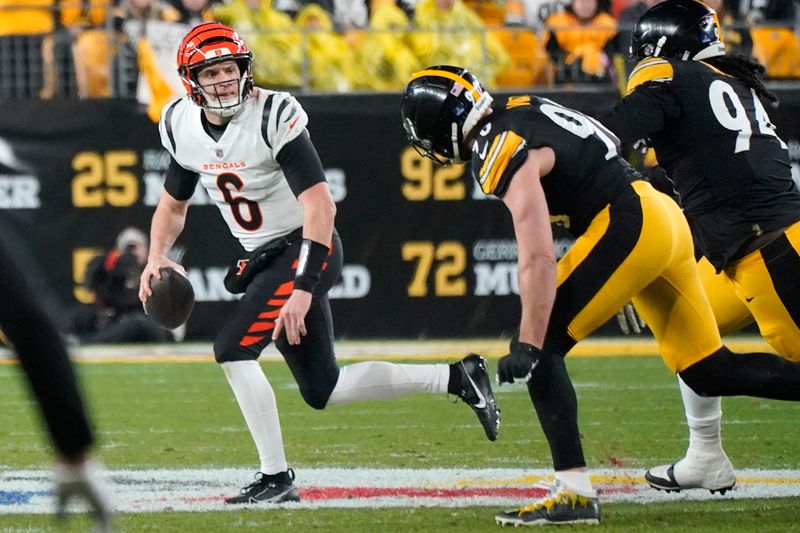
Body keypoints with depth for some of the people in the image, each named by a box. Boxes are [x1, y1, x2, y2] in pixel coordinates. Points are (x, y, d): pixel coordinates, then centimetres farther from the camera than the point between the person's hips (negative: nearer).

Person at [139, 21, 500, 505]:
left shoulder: (273, 116, -21)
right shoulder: (183, 127, 0)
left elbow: (320, 207, -26)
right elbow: (174, 203, 16)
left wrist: (303, 287, -33)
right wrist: (157, 256, -3)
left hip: (304, 249, -8)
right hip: (263, 259, 8)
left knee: (233, 349, -21)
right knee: (322, 391, 9)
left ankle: (276, 478, -12)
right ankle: (456, 378, 20)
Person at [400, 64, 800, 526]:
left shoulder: (505, 153, -16)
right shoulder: (516, 107, 10)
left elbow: (539, 259, -24)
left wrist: (529, 343, -25)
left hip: (626, 226, -10)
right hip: (662, 215, 10)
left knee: (540, 348, -8)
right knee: (711, 373, 12)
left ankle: (575, 493, -13)